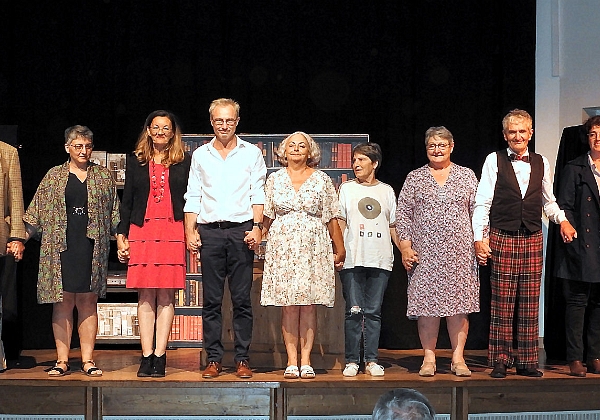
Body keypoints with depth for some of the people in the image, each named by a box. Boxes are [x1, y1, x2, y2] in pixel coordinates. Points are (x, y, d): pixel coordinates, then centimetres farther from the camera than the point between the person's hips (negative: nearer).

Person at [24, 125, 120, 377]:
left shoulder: (104, 176, 11)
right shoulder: (54, 177, 10)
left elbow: (114, 213, 12)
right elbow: (36, 214, 11)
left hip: (92, 247, 0)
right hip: (61, 247, 0)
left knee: (88, 301, 0)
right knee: (63, 301, -1)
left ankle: (87, 359, 4)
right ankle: (62, 360, 4)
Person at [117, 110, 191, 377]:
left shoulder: (184, 162, 10)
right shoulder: (135, 161, 13)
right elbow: (126, 201, 12)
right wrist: (121, 236, 5)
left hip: (172, 232, -1)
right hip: (141, 232, 1)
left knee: (166, 296, -3)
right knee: (145, 296, -1)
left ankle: (159, 356, 0)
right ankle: (146, 356, 2)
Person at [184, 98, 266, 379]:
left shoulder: (252, 153, 10)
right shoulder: (200, 155, 14)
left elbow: (258, 194, 5)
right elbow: (193, 197, 11)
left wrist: (256, 226, -8)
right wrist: (190, 231, 1)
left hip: (241, 230, -1)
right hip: (209, 231, 2)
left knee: (242, 300, 0)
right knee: (211, 300, 2)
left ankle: (242, 359, 5)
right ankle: (213, 359, 7)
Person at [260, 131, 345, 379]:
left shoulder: (322, 180, 8)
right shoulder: (275, 178, 11)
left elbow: (332, 219, 7)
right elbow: (267, 216, 14)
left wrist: (340, 249, 5)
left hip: (314, 247, 0)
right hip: (283, 247, 1)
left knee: (309, 303, -1)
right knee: (288, 305, -3)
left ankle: (306, 361, 3)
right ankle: (291, 361, 2)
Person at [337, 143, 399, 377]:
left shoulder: (387, 191, 14)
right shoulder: (347, 189, 10)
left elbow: (393, 226, 16)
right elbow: (340, 223, 5)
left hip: (380, 260, 1)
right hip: (353, 259, -1)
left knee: (374, 311, 2)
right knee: (354, 310, -4)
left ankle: (371, 360, 8)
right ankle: (352, 360, 3)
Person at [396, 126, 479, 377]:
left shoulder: (467, 176, 10)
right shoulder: (415, 178, 9)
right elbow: (402, 214, 7)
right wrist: (405, 246, -2)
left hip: (460, 251, 0)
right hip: (425, 252, 0)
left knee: (459, 303, -1)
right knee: (427, 303, -1)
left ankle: (458, 358, 6)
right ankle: (429, 358, 6)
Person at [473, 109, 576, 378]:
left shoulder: (541, 163, 12)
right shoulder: (494, 160, 2)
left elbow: (548, 201, 20)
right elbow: (482, 203, -1)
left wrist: (562, 219, 1)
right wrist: (479, 237, -8)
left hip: (533, 239, 3)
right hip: (502, 239, -3)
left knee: (530, 304, 4)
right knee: (502, 304, -1)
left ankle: (527, 362, 12)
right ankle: (500, 361, 8)